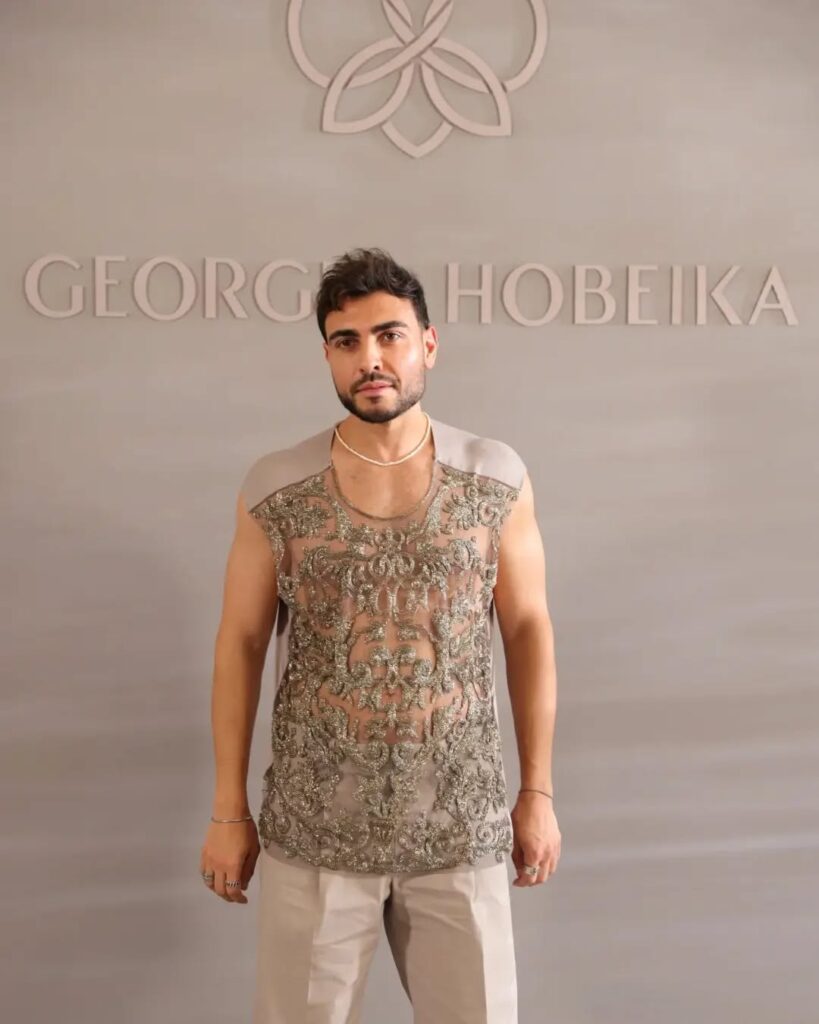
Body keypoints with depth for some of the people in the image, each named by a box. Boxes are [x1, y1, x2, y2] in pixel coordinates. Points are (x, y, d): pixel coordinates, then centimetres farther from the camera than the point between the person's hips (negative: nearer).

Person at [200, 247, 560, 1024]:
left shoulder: (496, 478, -3)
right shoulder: (273, 491, -4)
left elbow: (527, 629, 3)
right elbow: (240, 644, 2)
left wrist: (538, 791, 3)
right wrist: (228, 810, 2)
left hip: (460, 827, 1)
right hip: (312, 829, 0)